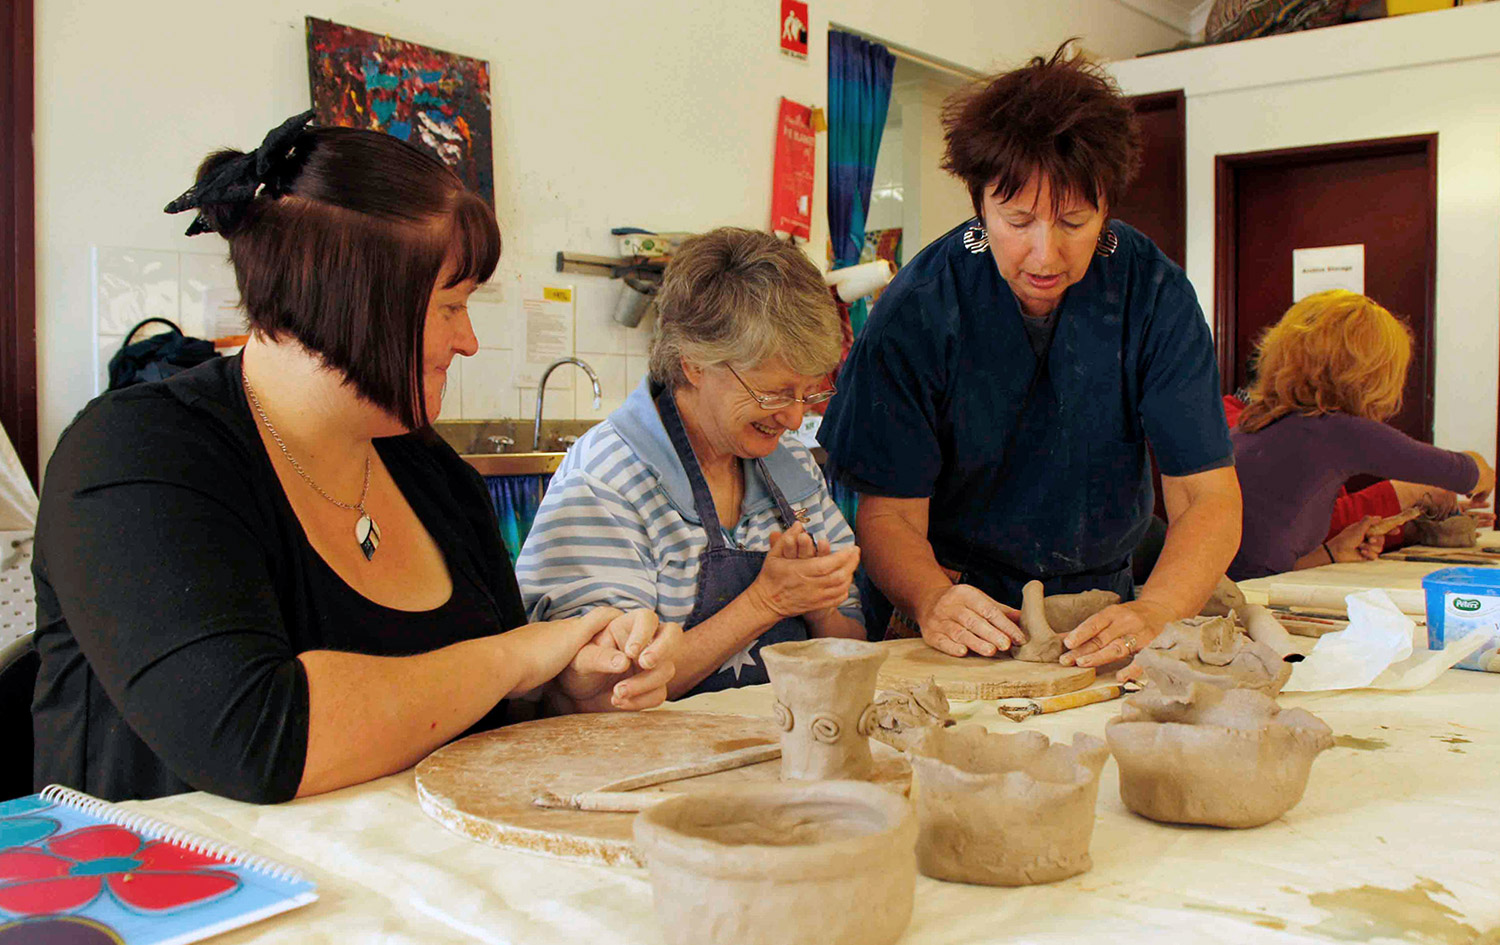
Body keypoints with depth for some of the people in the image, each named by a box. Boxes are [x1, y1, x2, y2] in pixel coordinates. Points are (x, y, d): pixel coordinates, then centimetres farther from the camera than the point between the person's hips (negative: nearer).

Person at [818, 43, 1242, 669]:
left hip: (1101, 605, 2)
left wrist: (1150, 613, -31)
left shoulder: (1155, 295, -9)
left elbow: (1208, 499, -11)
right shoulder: (917, 310, -14)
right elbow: (890, 511, -13)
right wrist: (933, 602, -34)